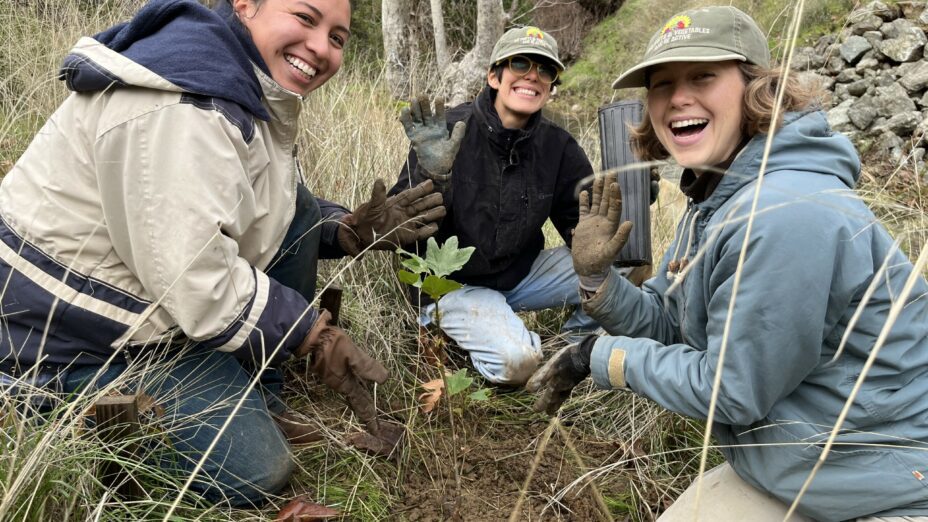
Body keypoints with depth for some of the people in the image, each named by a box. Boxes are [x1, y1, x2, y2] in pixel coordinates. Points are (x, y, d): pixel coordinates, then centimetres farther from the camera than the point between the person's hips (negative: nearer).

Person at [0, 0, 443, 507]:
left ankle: (251, 396, 7)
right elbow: (199, 286, -32)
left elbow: (282, 214, 11)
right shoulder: (183, 105, -28)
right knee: (254, 471, -10)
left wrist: (349, 230, -8)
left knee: (294, 206, 0)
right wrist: (317, 336, -20)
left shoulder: (255, 89, 5)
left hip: (152, 301, 9)